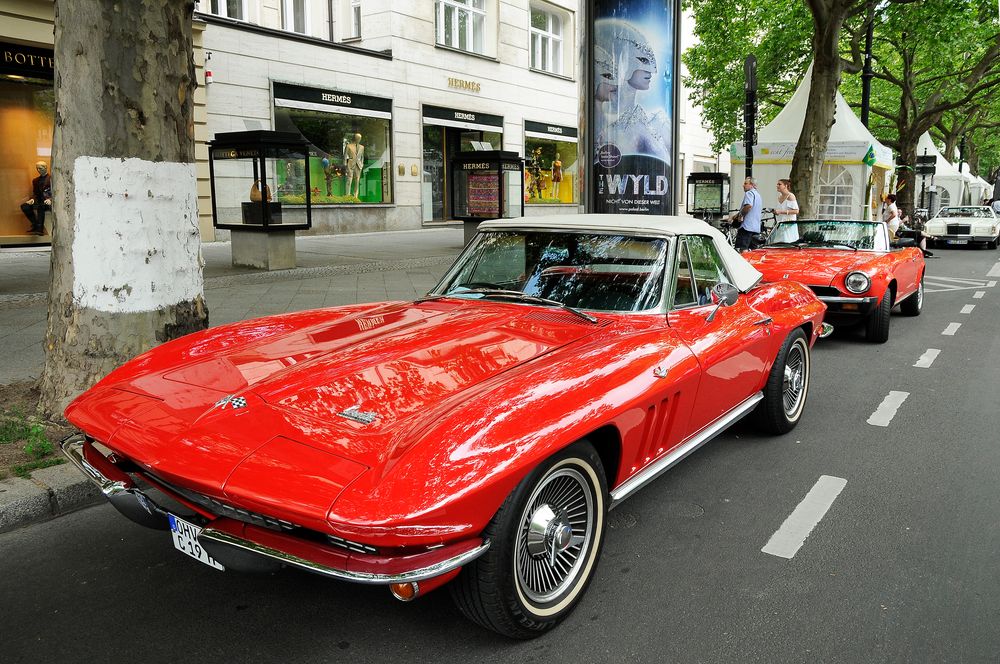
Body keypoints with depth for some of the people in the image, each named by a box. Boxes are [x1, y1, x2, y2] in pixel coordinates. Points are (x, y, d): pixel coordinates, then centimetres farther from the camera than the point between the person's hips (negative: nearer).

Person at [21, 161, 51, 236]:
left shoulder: (52, 179, 3)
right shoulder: (35, 180, 21)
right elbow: (35, 194, 20)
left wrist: (50, 200, -24)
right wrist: (32, 199, -4)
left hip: (50, 202, -6)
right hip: (40, 202, 6)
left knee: (39, 207, -37)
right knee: (24, 206, -19)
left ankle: (39, 229, -33)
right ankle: (36, 225, -16)